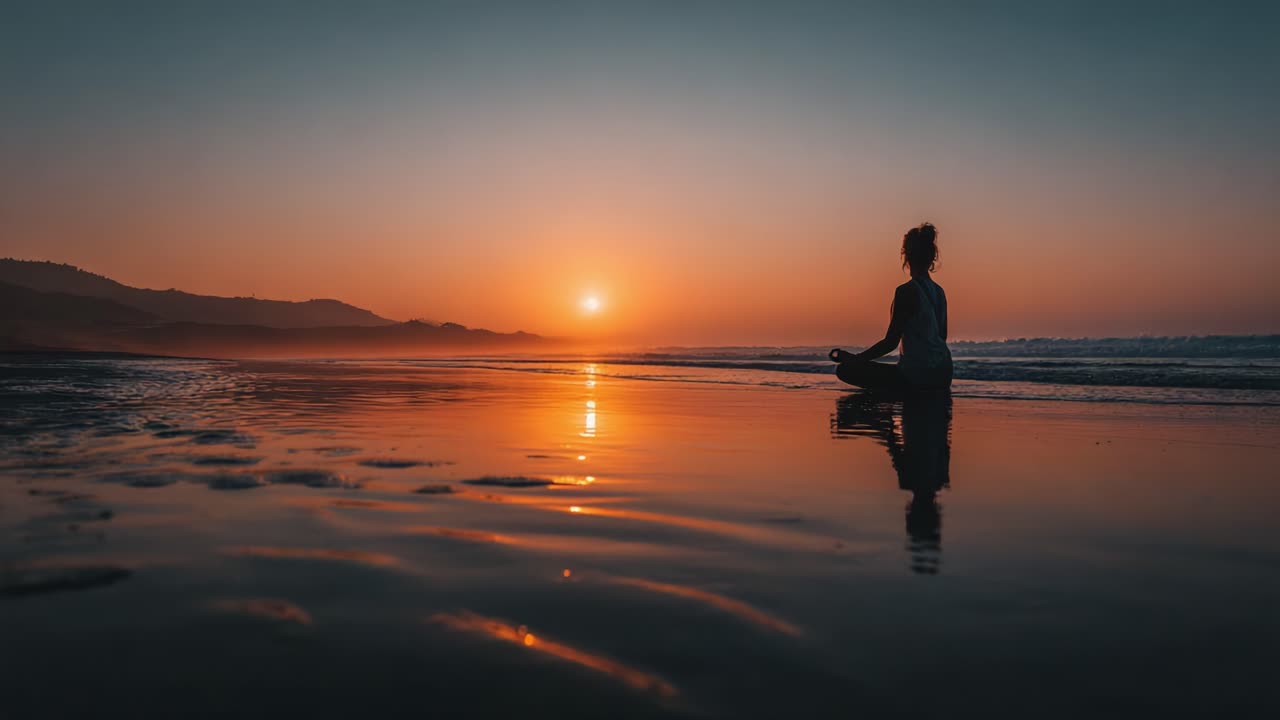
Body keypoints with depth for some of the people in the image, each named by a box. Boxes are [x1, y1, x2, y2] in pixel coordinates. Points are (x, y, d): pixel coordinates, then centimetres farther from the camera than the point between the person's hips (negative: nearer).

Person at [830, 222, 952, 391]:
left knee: (844, 369, -6)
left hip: (917, 376, -8)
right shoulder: (938, 291, 8)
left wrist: (854, 358, -7)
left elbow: (891, 342, -16)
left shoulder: (906, 291, -15)